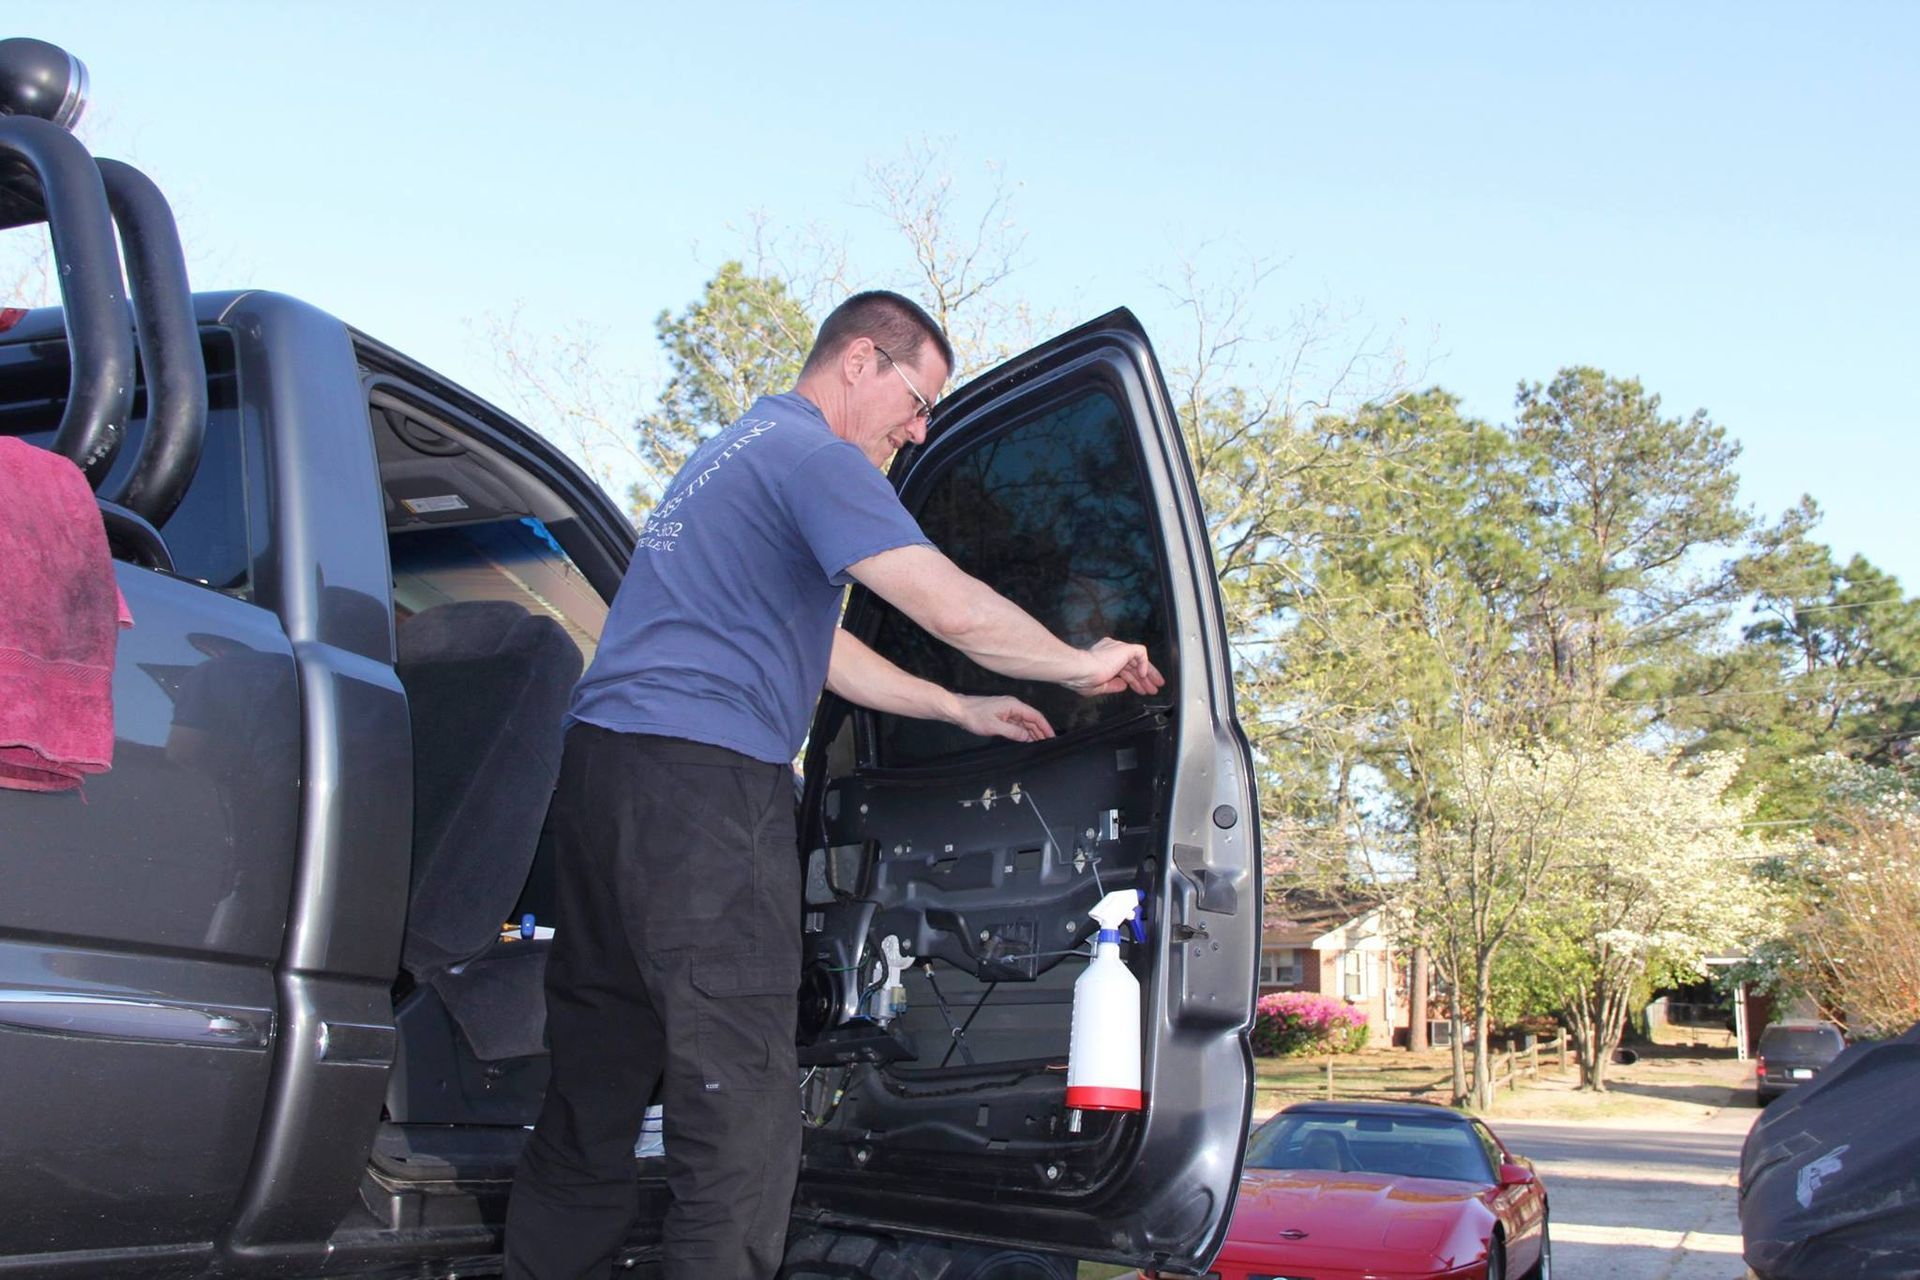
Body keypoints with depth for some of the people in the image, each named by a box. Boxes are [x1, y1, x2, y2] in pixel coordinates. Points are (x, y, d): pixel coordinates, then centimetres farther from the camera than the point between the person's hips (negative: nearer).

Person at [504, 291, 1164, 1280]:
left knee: (592, 1097, 14)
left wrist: (963, 710, 29)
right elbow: (952, 608, -15)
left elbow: (811, 645, 31)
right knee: (739, 1108, -7)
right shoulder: (809, 453, -4)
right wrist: (1083, 665, 2)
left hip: (599, 768, 10)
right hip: (702, 783, -10)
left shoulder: (731, 455, 28)